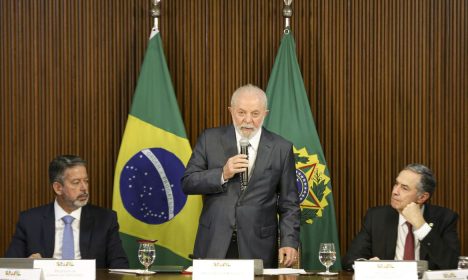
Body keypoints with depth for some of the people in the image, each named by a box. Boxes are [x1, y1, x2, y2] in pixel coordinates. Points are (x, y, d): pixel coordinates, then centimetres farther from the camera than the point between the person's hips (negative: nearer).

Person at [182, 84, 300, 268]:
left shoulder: (281, 148, 2)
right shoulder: (210, 139, 3)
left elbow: (288, 204, 3)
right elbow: (187, 183, 1)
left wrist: (289, 242, -8)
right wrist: (222, 175, -14)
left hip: (258, 248, -1)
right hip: (214, 245, 1)